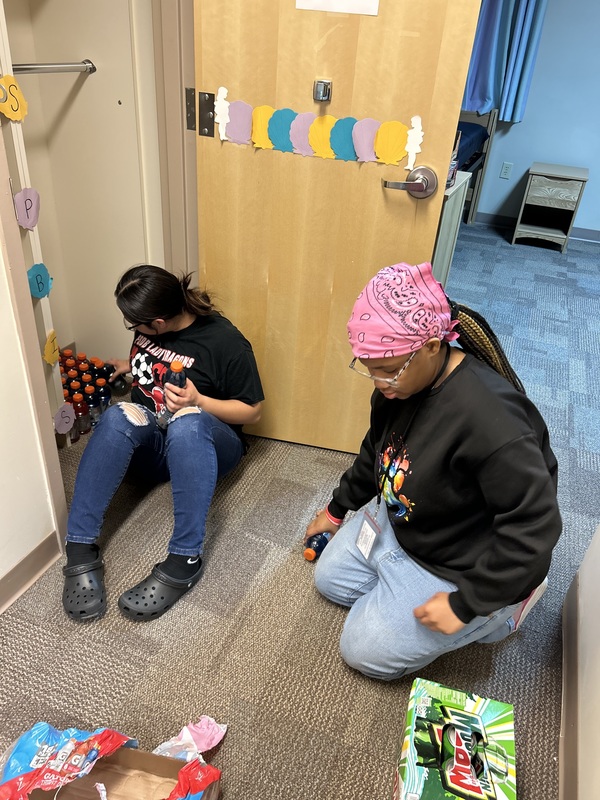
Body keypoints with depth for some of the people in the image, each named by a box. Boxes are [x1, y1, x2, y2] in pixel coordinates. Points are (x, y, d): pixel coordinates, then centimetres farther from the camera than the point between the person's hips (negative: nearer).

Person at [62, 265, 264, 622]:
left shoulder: (224, 340, -16)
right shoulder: (148, 329, 1)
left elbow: (252, 412, -11)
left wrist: (198, 402, -24)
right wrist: (129, 366, 10)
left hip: (207, 445, -4)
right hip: (151, 444, 4)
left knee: (188, 422, -40)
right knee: (121, 415, -31)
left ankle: (185, 560, -39)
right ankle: (81, 548, -32)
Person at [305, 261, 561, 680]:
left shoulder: (489, 418, -38)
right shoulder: (399, 383, -11)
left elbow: (535, 526, -32)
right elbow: (376, 452, 9)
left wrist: (466, 603, -25)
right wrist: (337, 509, 20)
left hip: (457, 564, -8)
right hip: (395, 520, 9)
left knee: (365, 651, -2)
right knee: (330, 579, 18)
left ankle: (498, 609, 9)